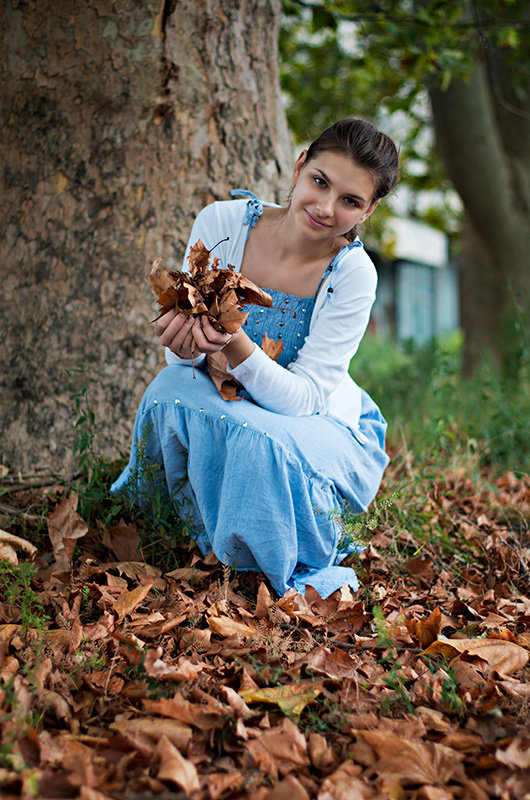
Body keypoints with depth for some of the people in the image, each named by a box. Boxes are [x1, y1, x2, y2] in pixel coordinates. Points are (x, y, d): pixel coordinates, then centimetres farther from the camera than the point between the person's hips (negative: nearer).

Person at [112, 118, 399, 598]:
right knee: (173, 391, -29)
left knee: (262, 443, -35)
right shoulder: (222, 223, -14)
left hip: (321, 427, -2)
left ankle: (304, 570, -4)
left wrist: (237, 346, -42)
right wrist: (186, 345, -34)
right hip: (222, 408, 3)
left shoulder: (353, 274, -20)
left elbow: (304, 398, -24)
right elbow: (180, 357, -9)